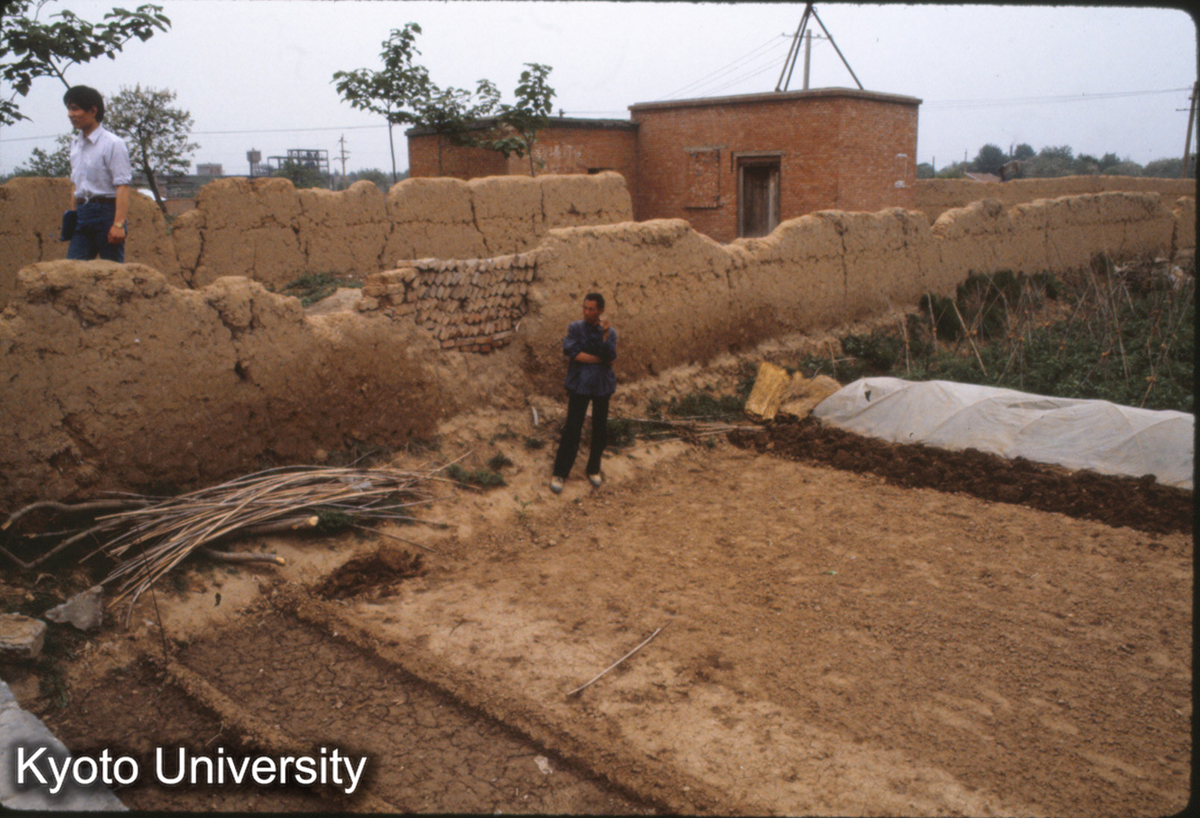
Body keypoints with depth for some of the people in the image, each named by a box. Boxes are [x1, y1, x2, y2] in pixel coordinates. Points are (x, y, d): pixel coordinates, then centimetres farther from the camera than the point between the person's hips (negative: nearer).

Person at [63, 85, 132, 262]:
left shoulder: (112, 143, -8)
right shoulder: (75, 145, 14)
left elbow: (122, 186, -14)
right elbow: (75, 183, 22)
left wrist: (118, 224, -21)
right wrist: (74, 215, 15)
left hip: (106, 211, -7)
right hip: (82, 213, 7)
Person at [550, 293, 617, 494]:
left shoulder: (610, 332, 1)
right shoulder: (575, 328, -2)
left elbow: (611, 357, -14)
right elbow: (570, 351, -17)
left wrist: (605, 335, -26)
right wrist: (598, 359, -14)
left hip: (602, 386, 2)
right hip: (579, 385, -2)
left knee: (600, 430, 10)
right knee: (572, 430, -3)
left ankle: (594, 469, 28)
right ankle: (559, 473, 7)